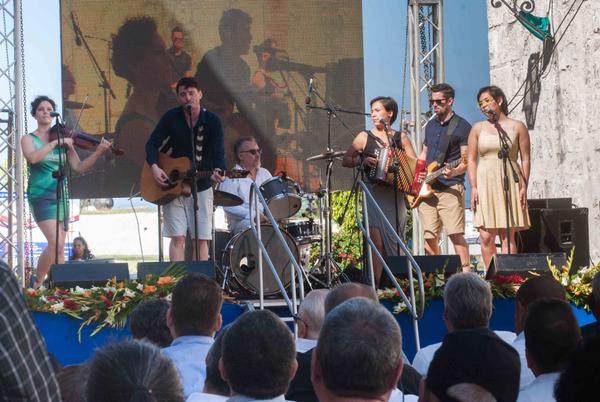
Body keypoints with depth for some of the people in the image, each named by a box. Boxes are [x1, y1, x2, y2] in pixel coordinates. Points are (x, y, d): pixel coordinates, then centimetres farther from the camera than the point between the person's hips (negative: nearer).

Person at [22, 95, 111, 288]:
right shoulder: (29, 139, 2)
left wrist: (98, 151, -5)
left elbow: (78, 167, 8)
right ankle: (37, 284, -5)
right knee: (55, 243, -20)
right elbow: (33, 158, -20)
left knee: (59, 248, 6)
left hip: (60, 196, 5)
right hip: (41, 195, -5)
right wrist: (55, 142, -20)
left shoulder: (63, 139, 11)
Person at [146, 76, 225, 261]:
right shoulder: (171, 117, -3)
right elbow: (152, 144, 0)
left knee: (201, 239, 0)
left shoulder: (212, 121, -6)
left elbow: (217, 153, -13)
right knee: (178, 237, -7)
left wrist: (218, 170, -35)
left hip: (201, 186, 0)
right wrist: (154, 167, -18)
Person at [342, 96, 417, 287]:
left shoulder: (401, 137, 12)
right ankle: (375, 287, -15)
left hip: (395, 194, 2)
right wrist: (364, 160, -12)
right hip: (373, 193, -2)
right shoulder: (365, 137, 9)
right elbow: (346, 161, 4)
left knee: (395, 242, 2)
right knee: (377, 242, -13)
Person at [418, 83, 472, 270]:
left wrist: (454, 172, -24)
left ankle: (466, 272, -12)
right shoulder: (430, 125, 19)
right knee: (429, 236, 4)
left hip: (450, 188, -6)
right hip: (427, 188, 6)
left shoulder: (462, 126, -2)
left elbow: (467, 161, -6)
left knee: (456, 233, -13)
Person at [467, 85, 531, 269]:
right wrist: (474, 187, -2)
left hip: (509, 184, -2)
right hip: (485, 184, 2)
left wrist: (524, 187, -5)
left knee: (507, 236, -4)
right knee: (486, 237, -5)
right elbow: (471, 160, 9)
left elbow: (525, 159, 4)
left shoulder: (517, 127, 6)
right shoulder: (478, 128, 12)